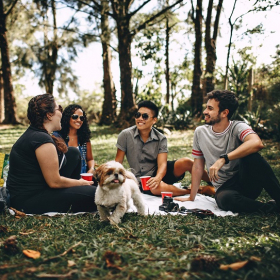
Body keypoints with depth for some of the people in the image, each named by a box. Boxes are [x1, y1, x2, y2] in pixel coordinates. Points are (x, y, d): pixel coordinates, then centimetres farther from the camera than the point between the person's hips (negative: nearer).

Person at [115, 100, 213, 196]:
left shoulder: (161, 139, -5)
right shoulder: (126, 135, -9)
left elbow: (162, 164, -15)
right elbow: (118, 161, -3)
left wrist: (157, 178, -37)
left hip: (159, 173, 2)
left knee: (185, 162, -24)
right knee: (157, 188, -37)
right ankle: (193, 191, -17)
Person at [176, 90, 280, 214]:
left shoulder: (238, 127, -8)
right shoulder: (200, 132, 4)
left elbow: (257, 143, -32)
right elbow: (198, 166, 10)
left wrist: (223, 159, -36)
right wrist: (191, 197, 9)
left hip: (247, 182, -2)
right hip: (224, 188, 2)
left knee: (250, 156, -33)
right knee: (225, 199, -36)